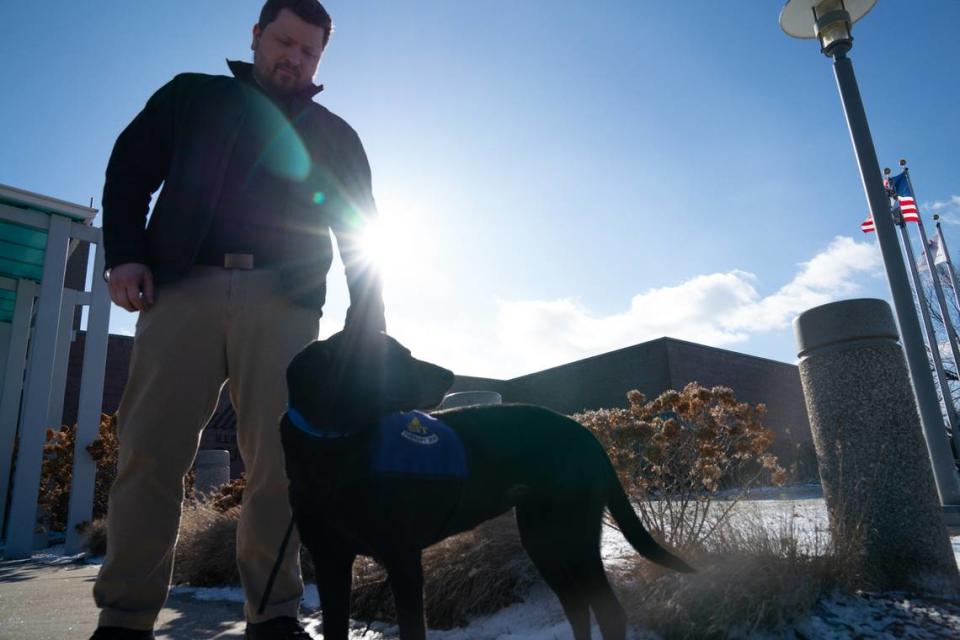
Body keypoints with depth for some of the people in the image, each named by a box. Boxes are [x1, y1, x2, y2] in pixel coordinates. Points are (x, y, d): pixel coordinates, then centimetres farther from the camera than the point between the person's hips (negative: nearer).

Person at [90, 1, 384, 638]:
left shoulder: (335, 137, 23)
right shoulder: (193, 96, 25)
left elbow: (361, 237, 16)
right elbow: (128, 170, 17)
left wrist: (366, 326, 3)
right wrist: (126, 253, 0)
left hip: (282, 300, 0)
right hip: (182, 287, 1)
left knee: (279, 459, -8)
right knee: (152, 450, -7)